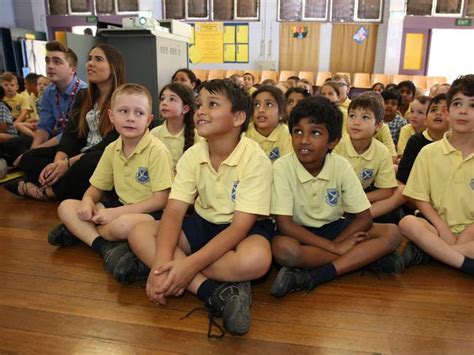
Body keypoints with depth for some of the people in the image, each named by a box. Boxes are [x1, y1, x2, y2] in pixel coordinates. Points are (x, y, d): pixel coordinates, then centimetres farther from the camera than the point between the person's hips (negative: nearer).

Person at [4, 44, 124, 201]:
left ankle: (48, 191, -14)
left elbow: (112, 143, -18)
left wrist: (69, 163, -23)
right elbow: (71, 132, 3)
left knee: (90, 163, -39)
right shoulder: (83, 96, 13)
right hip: (83, 155, 7)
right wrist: (58, 161, -17)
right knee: (29, 158, -3)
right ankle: (76, 187, -22)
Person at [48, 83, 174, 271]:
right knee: (66, 207, -1)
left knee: (123, 224, -38)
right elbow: (96, 188, 13)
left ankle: (79, 231, -7)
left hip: (150, 213, -7)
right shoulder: (111, 149, 3)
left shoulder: (156, 150, -17)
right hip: (121, 207, 7)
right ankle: (104, 246, -20)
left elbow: (161, 199, -19)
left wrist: (117, 212, -21)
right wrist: (88, 201, -12)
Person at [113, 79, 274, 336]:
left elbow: (240, 226, -26)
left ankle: (148, 263, -24)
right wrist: (162, 261, -31)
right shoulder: (192, 155, -8)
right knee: (139, 233, -14)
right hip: (203, 224, 5)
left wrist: (190, 265, -35)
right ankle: (213, 291, -27)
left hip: (243, 229, -4)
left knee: (257, 259, -38)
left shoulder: (255, 160, -22)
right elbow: (174, 212, -14)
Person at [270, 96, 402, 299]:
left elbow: (364, 218, -7)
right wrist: (334, 247, -25)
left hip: (334, 227, 3)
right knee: (282, 248, -37)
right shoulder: (282, 167, -19)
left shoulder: (341, 166, -12)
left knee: (391, 233, -16)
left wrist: (337, 244, -22)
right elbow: (284, 224, -22)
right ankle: (366, 257, -20)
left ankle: (312, 278, -27)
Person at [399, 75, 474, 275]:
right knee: (408, 223, -31)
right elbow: (420, 199, -1)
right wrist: (443, 229, -12)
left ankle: (424, 252, -22)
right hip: (437, 226, -1)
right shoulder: (429, 152, 0)